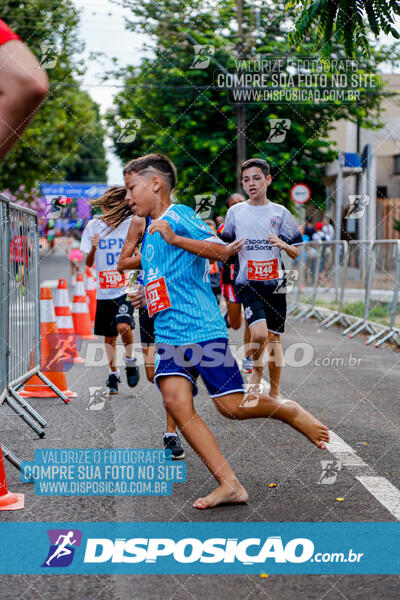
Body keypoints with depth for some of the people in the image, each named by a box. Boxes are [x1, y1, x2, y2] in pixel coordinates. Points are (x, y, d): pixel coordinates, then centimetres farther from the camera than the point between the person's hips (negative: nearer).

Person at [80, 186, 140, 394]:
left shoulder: (130, 225, -2)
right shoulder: (93, 226, 3)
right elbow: (88, 263, 3)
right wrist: (93, 248, -18)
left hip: (126, 288, -3)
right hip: (104, 291, 3)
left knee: (123, 326, -24)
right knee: (109, 337, 11)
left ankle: (130, 360, 3)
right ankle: (114, 373, 30)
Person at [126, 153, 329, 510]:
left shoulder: (178, 214, -5)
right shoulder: (151, 232, 21)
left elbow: (221, 251, -18)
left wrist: (174, 239, -24)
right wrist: (149, 295, 28)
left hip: (203, 330, -8)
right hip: (169, 336, 8)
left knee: (232, 407, -7)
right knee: (175, 401, -13)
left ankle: (290, 412, 24)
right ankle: (230, 485, -12)